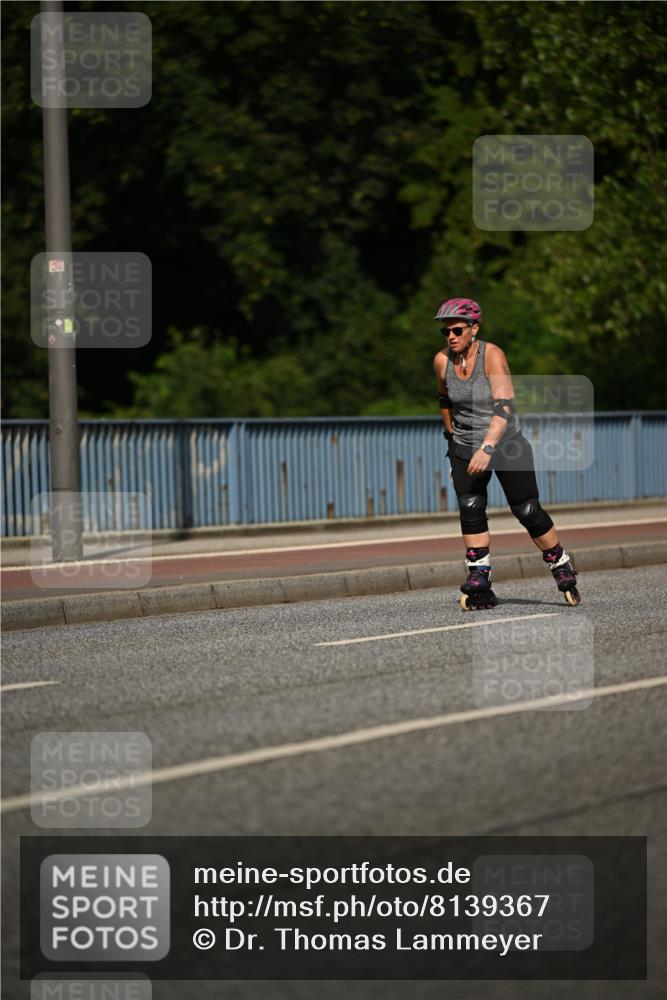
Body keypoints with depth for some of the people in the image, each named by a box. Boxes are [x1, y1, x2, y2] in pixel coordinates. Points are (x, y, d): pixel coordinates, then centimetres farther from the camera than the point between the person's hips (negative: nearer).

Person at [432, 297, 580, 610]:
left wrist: (488, 448, -40)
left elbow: (504, 406, -30)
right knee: (470, 509, -10)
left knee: (527, 511, -3)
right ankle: (479, 586, -9)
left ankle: (561, 568, 18)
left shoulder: (492, 356, -20)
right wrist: (451, 434, 26)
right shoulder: (442, 361, -5)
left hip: (505, 443, -4)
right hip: (465, 448, 4)